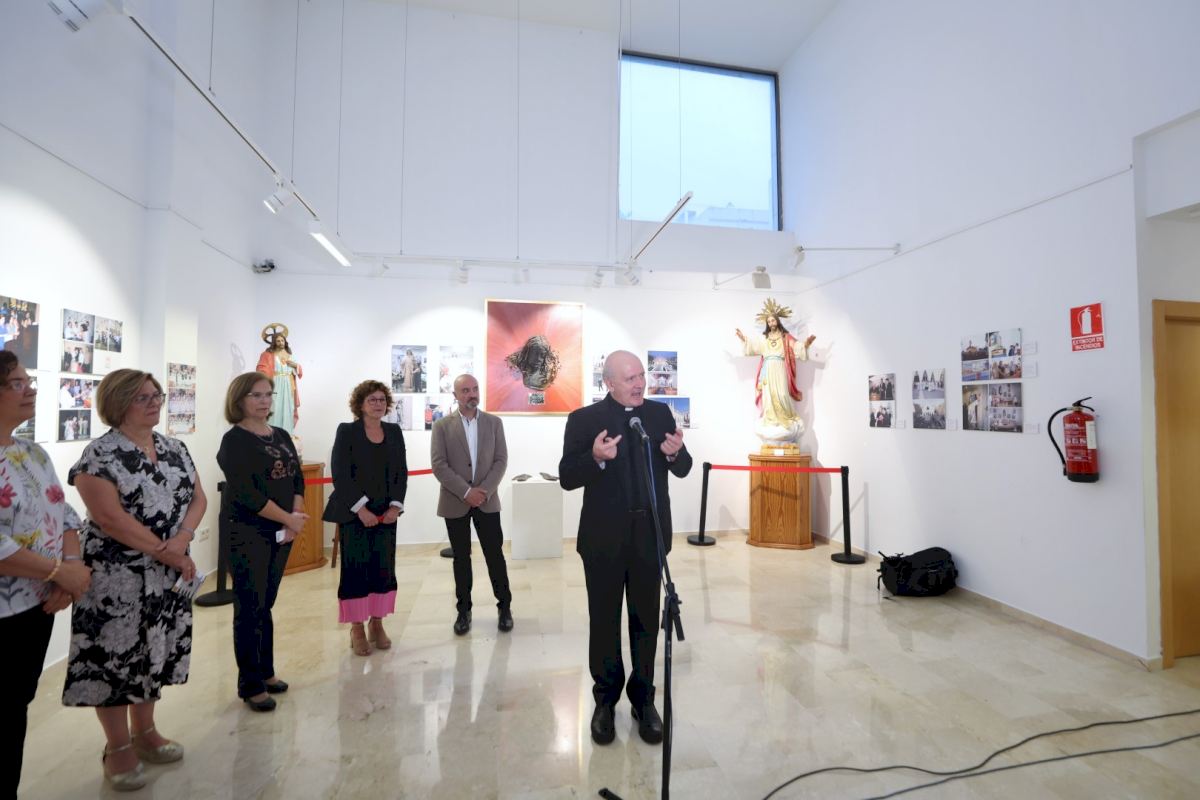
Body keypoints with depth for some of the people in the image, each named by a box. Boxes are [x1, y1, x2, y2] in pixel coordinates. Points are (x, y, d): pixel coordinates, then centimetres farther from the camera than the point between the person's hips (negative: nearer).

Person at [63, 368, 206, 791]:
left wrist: (183, 538, -13)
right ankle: (118, 748, 22)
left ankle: (145, 732, 32)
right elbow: (108, 517, -18)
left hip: (168, 576, 6)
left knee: (154, 652, 15)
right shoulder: (100, 455, -12)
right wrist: (166, 552, -16)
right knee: (115, 654, 5)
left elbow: (198, 497, 5)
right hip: (118, 578, -5)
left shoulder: (175, 449, 7)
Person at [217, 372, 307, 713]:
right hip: (248, 534, -6)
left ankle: (265, 671, 29)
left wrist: (296, 517, -8)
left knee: (266, 604, 16)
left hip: (281, 533, 6)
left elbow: (297, 479, 8)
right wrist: (289, 518, -14)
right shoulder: (234, 440, -10)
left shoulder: (282, 436, 10)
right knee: (250, 608, 2)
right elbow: (245, 493, -19)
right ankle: (250, 685, 15)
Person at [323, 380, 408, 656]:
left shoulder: (394, 431, 8)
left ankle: (377, 624, 20)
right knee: (356, 569, 1)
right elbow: (340, 475, -9)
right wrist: (361, 509, -16)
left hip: (386, 513, 4)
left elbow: (401, 472, 6)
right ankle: (357, 629, 15)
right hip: (355, 514, -3)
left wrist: (396, 506, -6)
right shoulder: (346, 431, -4)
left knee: (384, 569, 5)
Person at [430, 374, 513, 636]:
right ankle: (464, 609, 24)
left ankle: (505, 607, 20)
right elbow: (439, 465, -9)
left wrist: (484, 491, -13)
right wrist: (466, 492, -16)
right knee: (461, 558, 9)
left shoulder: (494, 422, 3)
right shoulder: (442, 426, -1)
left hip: (487, 501, 1)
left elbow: (501, 460, -1)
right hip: (455, 502, -1)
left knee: (495, 555, 5)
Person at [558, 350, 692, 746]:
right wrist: (596, 457, -28)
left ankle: (643, 699, 33)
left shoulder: (661, 413, 2)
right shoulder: (584, 419, -7)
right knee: (604, 621, 13)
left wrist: (677, 452, -17)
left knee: (646, 621, 14)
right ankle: (605, 700, 33)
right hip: (604, 537, -2)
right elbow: (567, 477, -9)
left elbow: (682, 470, 6)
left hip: (649, 535, 2)